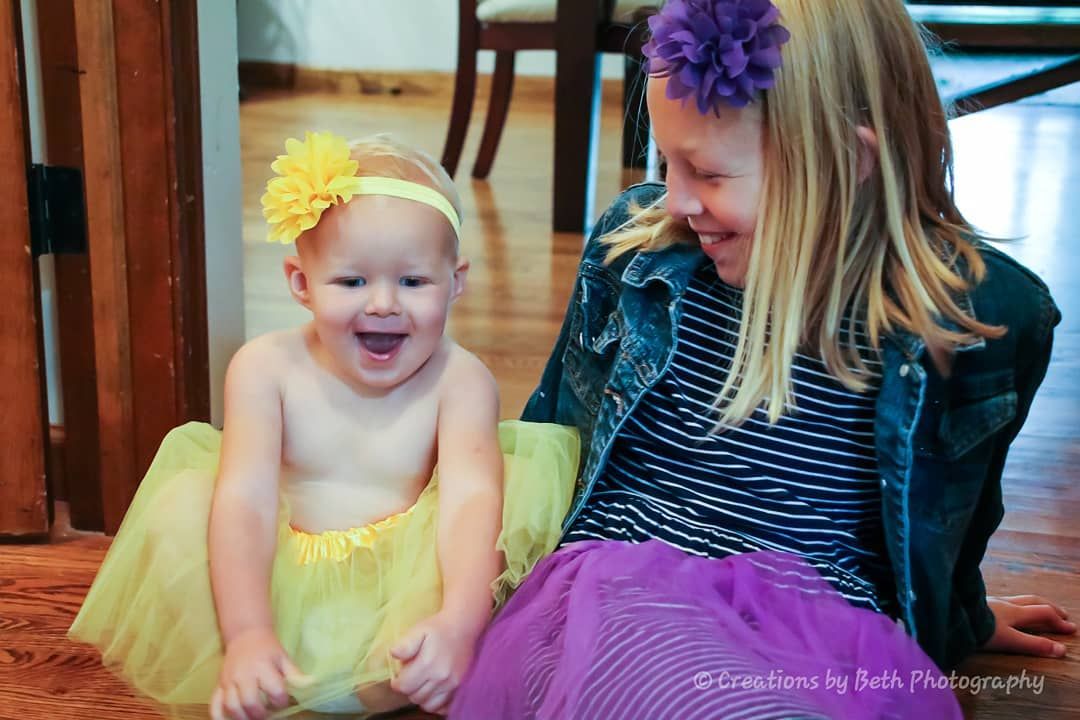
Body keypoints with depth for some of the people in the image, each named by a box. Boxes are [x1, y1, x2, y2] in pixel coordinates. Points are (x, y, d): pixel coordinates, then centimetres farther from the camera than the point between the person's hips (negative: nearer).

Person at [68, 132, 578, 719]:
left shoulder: (458, 379, -7)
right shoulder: (267, 367, -5)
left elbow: (470, 499, -22)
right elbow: (245, 501, -16)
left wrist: (459, 623, -42)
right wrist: (247, 636, -32)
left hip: (405, 600, 0)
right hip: (278, 588, 1)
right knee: (179, 505, -19)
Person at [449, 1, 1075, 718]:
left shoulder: (988, 315, -3)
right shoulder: (633, 243, 2)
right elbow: (552, 430, 19)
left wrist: (960, 621, 36)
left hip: (832, 630, 2)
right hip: (619, 583, -1)